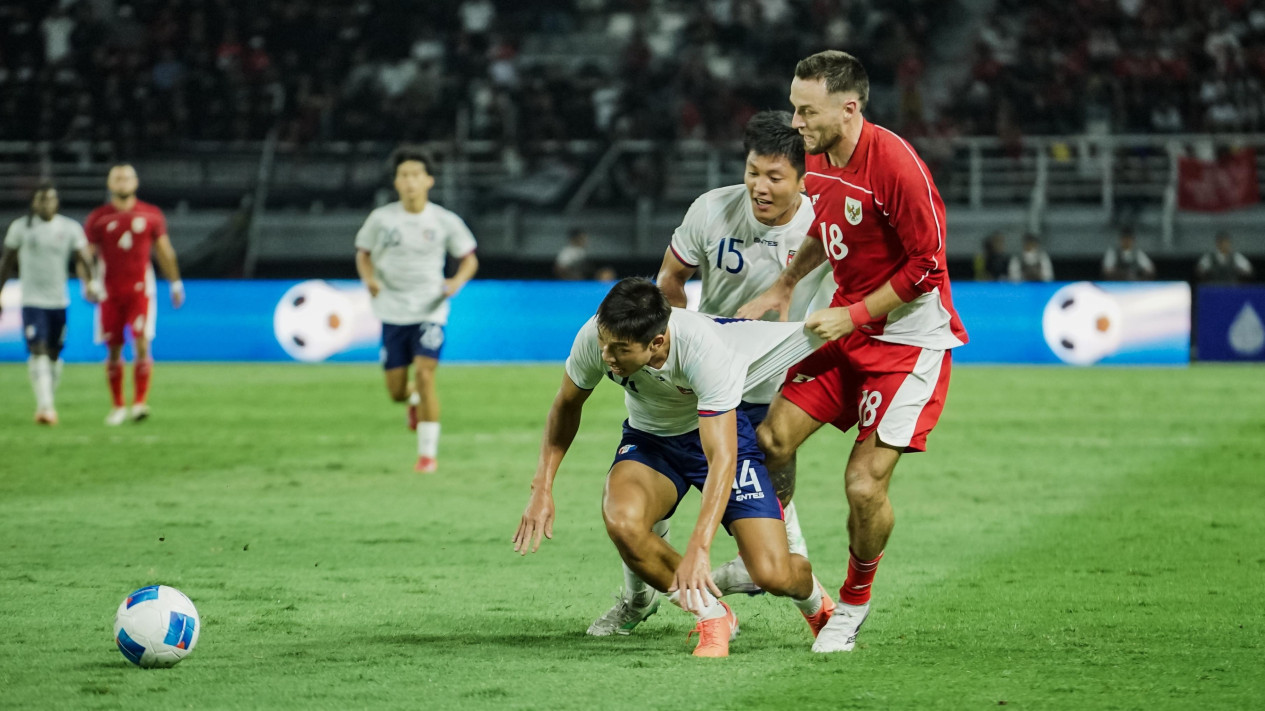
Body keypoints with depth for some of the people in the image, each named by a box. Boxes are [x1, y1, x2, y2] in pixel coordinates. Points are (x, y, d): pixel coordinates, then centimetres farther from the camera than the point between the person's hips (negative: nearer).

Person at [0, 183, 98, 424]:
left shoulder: (70, 228, 2)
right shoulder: (20, 227, 1)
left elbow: (83, 258, -1)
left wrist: (88, 284, -19)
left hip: (59, 301, 2)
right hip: (32, 301, -2)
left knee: (53, 355, 9)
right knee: (38, 351, -15)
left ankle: (46, 402, 27)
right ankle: (45, 405, -21)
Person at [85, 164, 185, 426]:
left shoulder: (151, 215, 5)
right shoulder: (98, 219, 2)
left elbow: (164, 252, 13)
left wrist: (175, 284, 15)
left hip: (141, 288, -1)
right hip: (111, 291, 1)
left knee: (142, 343, -14)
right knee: (113, 350, 5)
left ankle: (139, 403, -14)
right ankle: (117, 407, 16)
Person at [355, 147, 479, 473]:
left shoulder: (445, 222, -2)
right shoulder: (381, 219, -1)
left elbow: (469, 259, 8)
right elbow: (363, 254, 10)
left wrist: (457, 281, -12)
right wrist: (369, 278, -10)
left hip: (430, 310, -2)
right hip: (392, 311, 2)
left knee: (425, 375, -18)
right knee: (396, 392, 3)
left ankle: (428, 452, -8)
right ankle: (415, 399, 43)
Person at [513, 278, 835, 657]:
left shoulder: (705, 351, -37)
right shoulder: (594, 338, -25)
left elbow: (722, 460, -39)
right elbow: (567, 405, -2)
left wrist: (698, 549, -48)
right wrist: (543, 487, -9)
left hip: (720, 432, -3)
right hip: (649, 437, 3)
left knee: (773, 575, -16)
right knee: (621, 520, -33)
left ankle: (814, 599, 26)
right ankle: (712, 618, -7)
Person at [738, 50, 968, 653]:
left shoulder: (896, 165, -24)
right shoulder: (817, 158, 2)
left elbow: (925, 266, -19)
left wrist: (852, 316, -17)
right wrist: (783, 287, 10)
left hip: (910, 336, -8)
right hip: (847, 327, 8)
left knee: (864, 485, -12)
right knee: (772, 438, -1)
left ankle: (854, 604, 13)